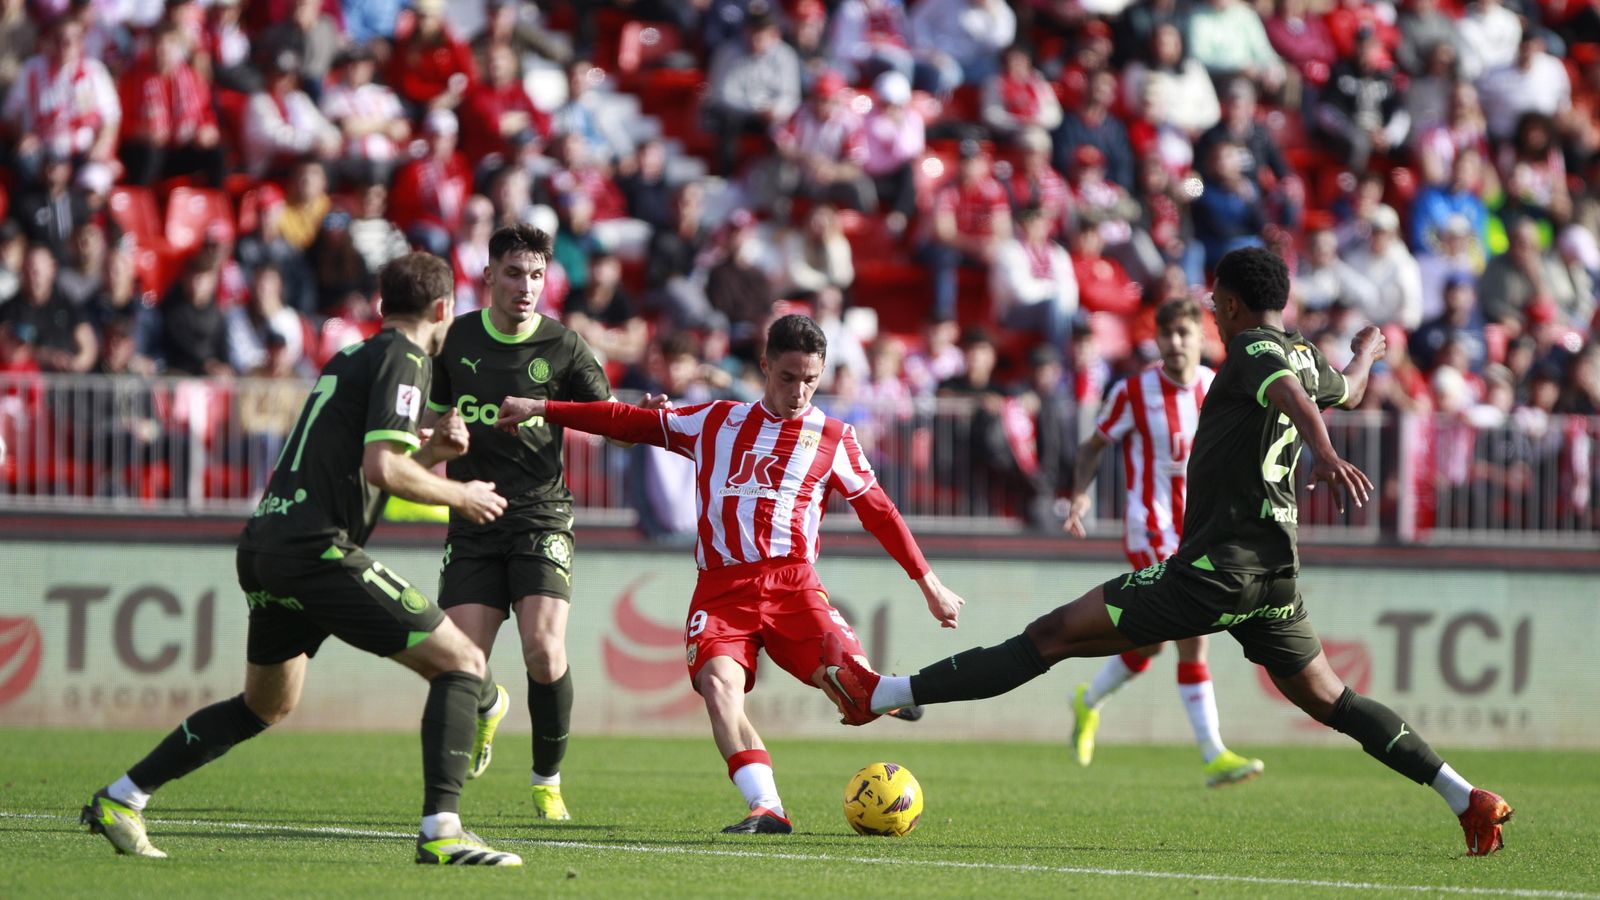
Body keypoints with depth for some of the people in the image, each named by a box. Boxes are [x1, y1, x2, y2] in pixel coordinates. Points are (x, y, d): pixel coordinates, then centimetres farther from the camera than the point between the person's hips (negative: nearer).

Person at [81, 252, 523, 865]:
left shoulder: (348, 359, 22)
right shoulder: (403, 359, -6)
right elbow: (382, 470, -17)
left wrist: (431, 451, 16)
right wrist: (461, 496, -4)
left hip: (265, 545, 9)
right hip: (317, 547, -9)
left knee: (267, 705, 27)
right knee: (461, 662, -5)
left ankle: (119, 801, 28)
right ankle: (441, 831, -16)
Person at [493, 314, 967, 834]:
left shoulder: (832, 438, 14)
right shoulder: (718, 422, 17)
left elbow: (879, 512, 19)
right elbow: (632, 422, 22)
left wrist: (928, 583, 20)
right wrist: (540, 409, 20)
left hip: (792, 583, -1)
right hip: (722, 590, 1)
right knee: (718, 684, -28)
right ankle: (766, 808, -33)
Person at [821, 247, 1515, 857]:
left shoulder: (1253, 348, -8)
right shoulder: (1303, 355, 15)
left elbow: (1291, 393, -30)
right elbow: (1347, 391, 39)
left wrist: (1323, 452, -51)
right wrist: (1365, 352, 63)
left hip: (1215, 565, -8)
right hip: (1273, 569, 8)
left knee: (1053, 636, -9)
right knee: (1328, 699, 14)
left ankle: (886, 694, -10)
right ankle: (1467, 799, 6)